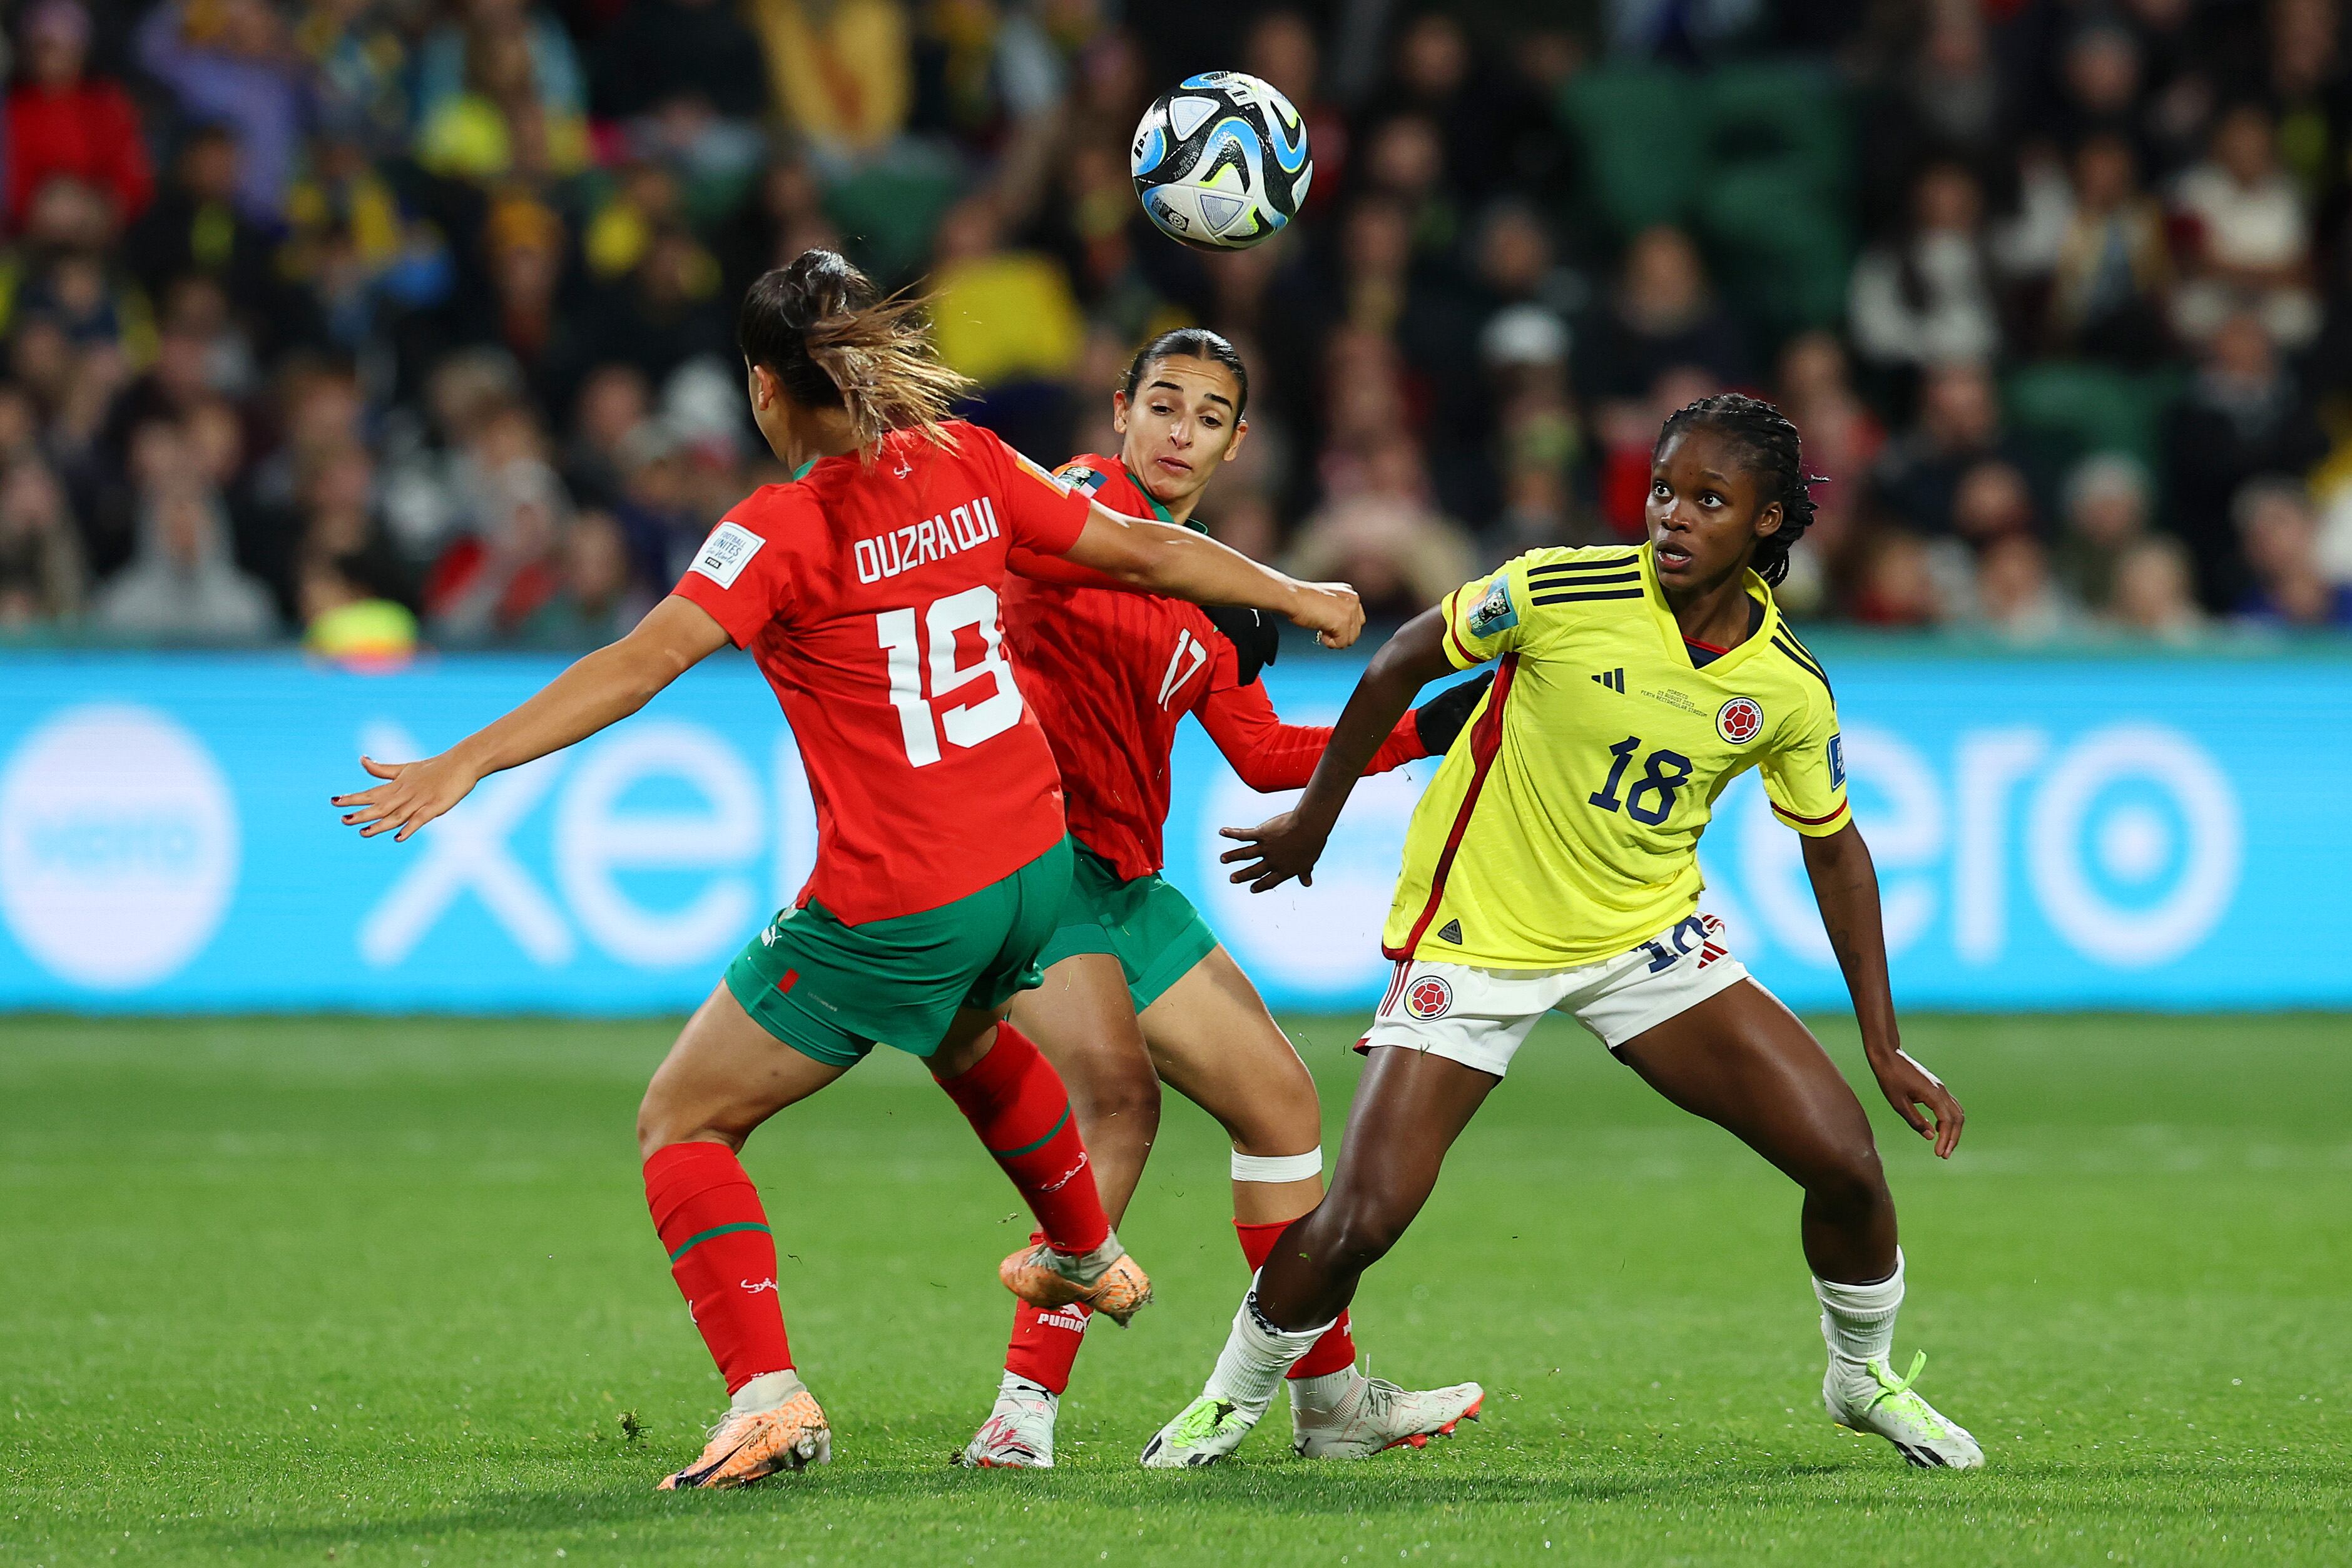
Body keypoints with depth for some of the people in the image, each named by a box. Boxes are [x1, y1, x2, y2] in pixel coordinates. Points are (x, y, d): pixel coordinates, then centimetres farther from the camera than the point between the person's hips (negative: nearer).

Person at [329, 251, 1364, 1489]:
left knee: (682, 1122, 6)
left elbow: (641, 664, -26)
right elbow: (1140, 552, 9)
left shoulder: (785, 530, -17)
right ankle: (1089, 1257, 61)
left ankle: (766, 1393, -10)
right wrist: (1296, 597, 25)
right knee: (966, 1037, 40)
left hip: (894, 910, -7)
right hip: (1031, 868, 7)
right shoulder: (968, 467, 0)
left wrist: (464, 766, -31)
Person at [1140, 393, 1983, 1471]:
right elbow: (1403, 664, -4)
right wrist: (1314, 818, 6)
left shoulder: (1788, 686, -10)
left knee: (1843, 1157, -7)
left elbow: (1833, 849, 6)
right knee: (1363, 1216, -14)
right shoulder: (1564, 593, -20)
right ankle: (1232, 1399, 15)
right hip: (1476, 938, -3)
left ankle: (1864, 1376, 22)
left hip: (1651, 938, 3)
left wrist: (1886, 1046, 6)